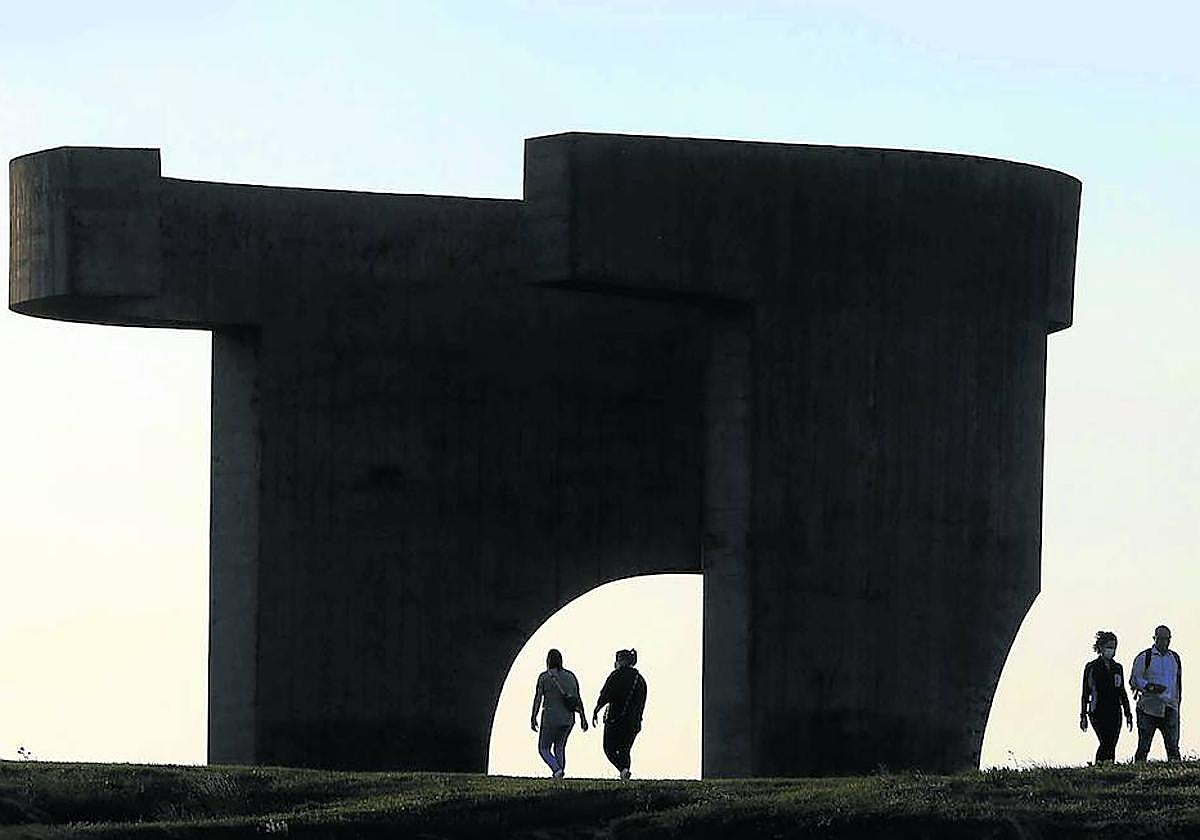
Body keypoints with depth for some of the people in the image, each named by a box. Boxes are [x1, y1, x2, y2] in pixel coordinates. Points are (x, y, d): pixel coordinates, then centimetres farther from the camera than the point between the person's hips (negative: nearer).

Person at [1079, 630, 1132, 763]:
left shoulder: (1117, 668, 13)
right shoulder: (1091, 667, 0)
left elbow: (1122, 692, 17)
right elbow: (1085, 693, 1)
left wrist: (1128, 714, 12)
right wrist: (1083, 716, -2)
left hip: (1114, 713, 4)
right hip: (1098, 713, -4)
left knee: (1111, 746, 0)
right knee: (1106, 743, -19)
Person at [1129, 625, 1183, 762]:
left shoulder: (1175, 658, 14)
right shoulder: (1144, 658, -2)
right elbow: (1134, 680, -3)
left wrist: (1177, 701, 19)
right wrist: (1151, 687, -18)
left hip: (1169, 708, 3)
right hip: (1148, 708, -3)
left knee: (1173, 745, -7)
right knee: (1143, 747, 0)